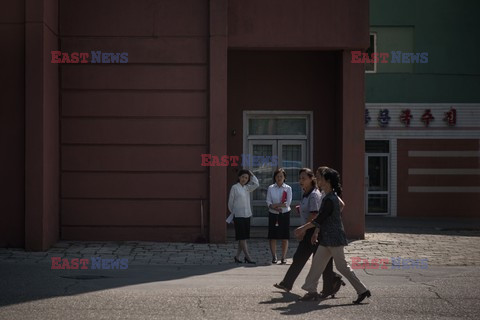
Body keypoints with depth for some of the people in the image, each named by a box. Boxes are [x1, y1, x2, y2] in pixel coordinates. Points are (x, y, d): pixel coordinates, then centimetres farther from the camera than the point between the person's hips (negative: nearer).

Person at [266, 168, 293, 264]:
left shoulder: (288, 188, 0)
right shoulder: (271, 188, 4)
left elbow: (288, 203, -9)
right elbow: (268, 202, -3)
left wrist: (275, 205, -13)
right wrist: (276, 208, -19)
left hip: (285, 214, -1)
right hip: (273, 214, 1)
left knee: (285, 237, 0)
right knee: (273, 237, 1)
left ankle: (283, 257, 7)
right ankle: (274, 257, 8)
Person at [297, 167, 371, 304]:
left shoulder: (330, 200, -19)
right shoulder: (328, 197, 12)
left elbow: (320, 218, -18)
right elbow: (322, 218, 19)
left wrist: (304, 228, -10)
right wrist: (316, 232, 19)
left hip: (334, 238, -10)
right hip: (327, 238, 10)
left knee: (342, 266, -4)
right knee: (317, 262, 10)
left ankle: (362, 290, 3)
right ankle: (311, 291, 16)